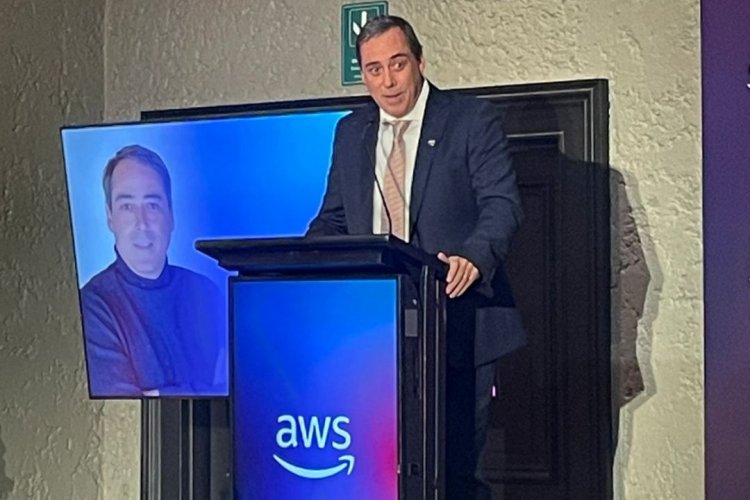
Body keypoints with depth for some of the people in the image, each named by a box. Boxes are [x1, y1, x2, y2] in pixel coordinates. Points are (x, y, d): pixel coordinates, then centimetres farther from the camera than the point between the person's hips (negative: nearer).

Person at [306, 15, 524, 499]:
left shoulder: (473, 119, 0)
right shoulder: (351, 132, 15)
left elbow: (502, 204, -9)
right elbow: (333, 219, 19)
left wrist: (473, 257, -30)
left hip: (458, 326, -4)